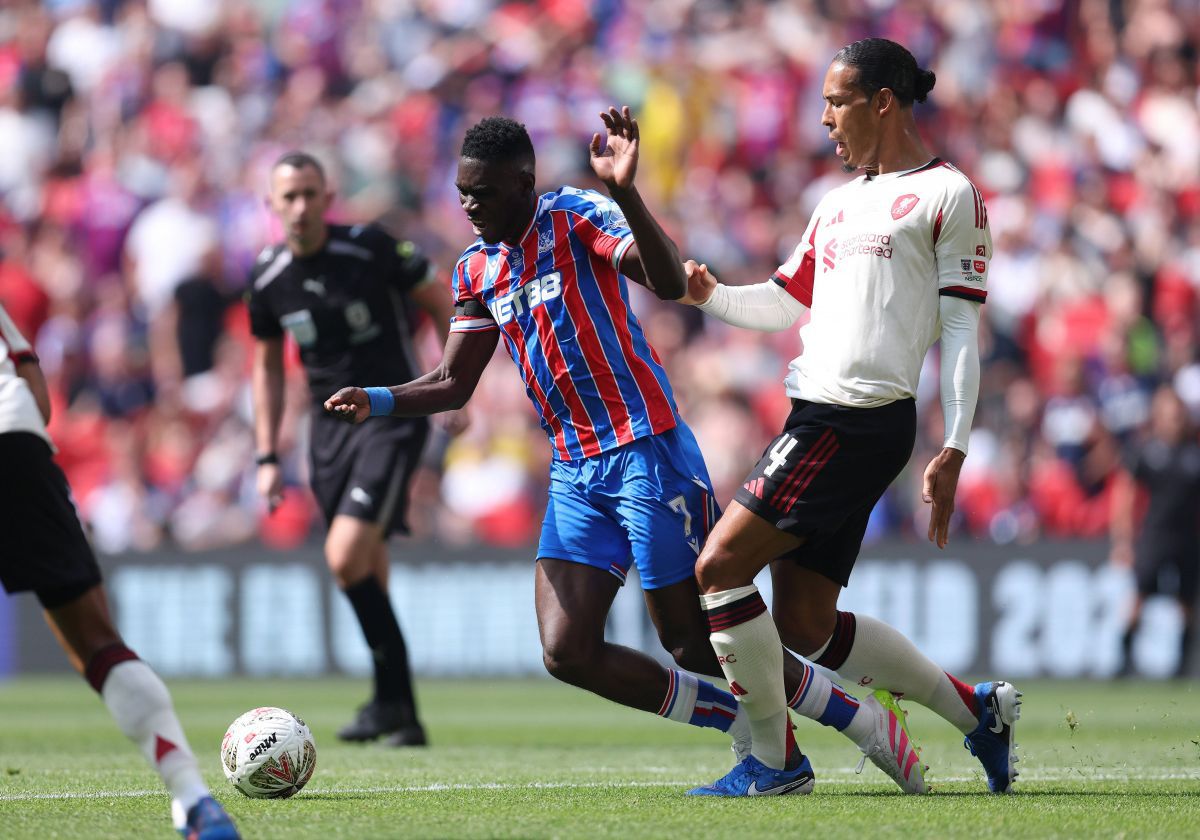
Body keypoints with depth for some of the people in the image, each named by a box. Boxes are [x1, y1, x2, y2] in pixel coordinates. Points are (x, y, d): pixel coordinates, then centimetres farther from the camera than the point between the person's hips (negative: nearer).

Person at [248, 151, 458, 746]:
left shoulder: (373, 250, -13)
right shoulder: (268, 279, 1)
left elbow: (440, 306, -1)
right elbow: (268, 365, 14)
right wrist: (267, 458, 11)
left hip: (392, 416, -5)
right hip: (329, 428, 5)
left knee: (346, 559, -19)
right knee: (367, 578, 4)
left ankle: (391, 696, -5)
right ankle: (405, 719, 13)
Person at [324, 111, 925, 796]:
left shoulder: (579, 217, -10)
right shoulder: (476, 269, 11)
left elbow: (671, 283, -26)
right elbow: (455, 384, 16)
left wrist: (625, 193, -41)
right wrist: (377, 402, -1)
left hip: (646, 452, -7)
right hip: (576, 474, 7)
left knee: (696, 646, -5)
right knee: (568, 654, -6)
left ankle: (865, 721, 13)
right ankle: (749, 730, 9)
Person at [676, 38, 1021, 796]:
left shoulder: (948, 196, -2)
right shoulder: (839, 204, 22)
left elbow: (963, 329, -6)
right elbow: (785, 304, 27)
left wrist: (954, 452, -12)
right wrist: (710, 296, 6)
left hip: (860, 421, -9)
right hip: (819, 420, 9)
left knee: (721, 566, -13)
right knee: (807, 627, 7)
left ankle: (771, 757, -5)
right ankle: (975, 710, 19)